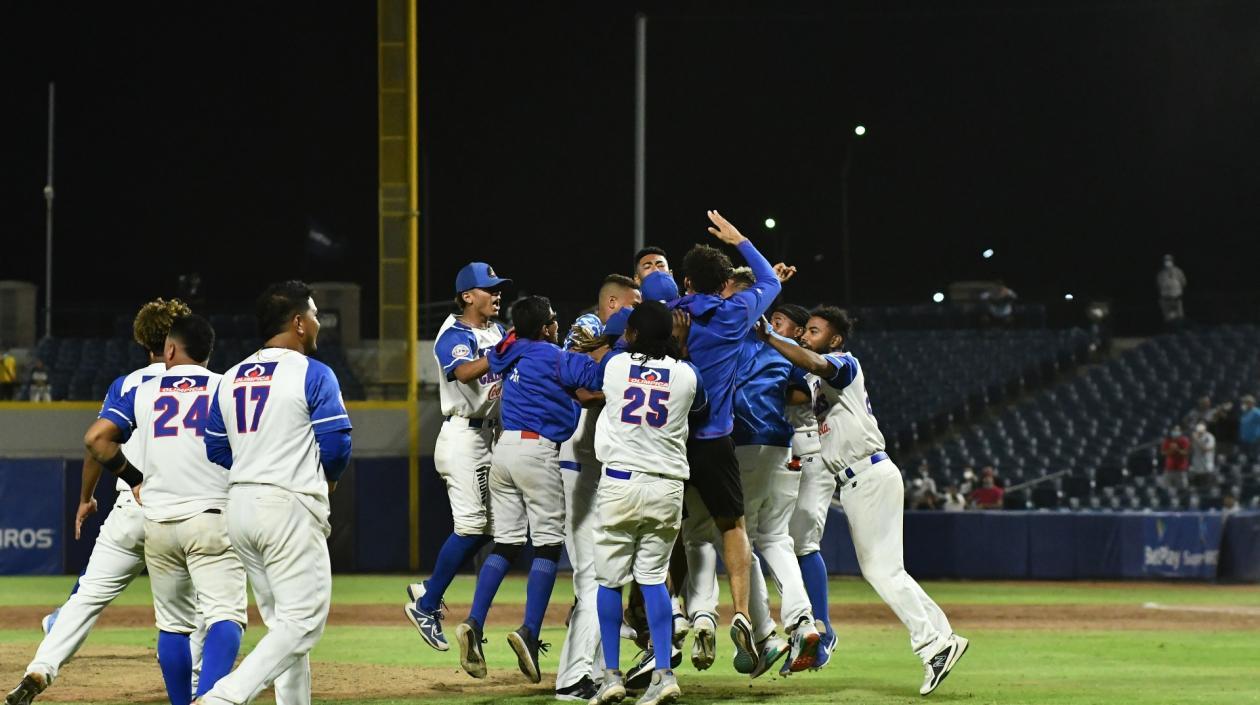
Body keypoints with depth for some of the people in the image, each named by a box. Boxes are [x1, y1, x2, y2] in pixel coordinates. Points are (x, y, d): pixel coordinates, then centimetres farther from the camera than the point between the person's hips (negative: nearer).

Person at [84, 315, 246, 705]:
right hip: (212, 518, -3)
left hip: (158, 523, 3)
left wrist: (135, 478, 12)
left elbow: (96, 438, 1)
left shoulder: (142, 392, 11)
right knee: (225, 614, -12)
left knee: (173, 623, 15)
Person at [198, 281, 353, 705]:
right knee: (303, 622, -8)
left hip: (239, 505, 8)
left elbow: (217, 451, 14)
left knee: (283, 622, 16)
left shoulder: (230, 379, 13)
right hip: (290, 507, -8)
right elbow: (336, 445, -11)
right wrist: (326, 478, 9)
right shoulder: (313, 374, -7)